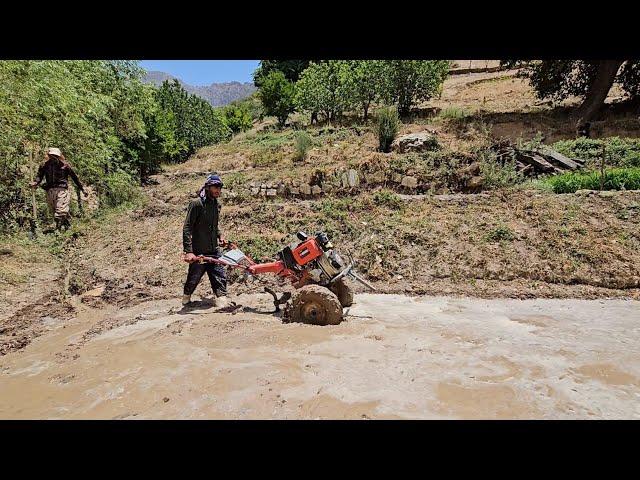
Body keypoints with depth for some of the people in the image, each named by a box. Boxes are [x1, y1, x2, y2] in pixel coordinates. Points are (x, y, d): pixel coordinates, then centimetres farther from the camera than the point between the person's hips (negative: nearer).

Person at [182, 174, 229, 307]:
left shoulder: (217, 204, 9)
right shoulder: (196, 203, -13)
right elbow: (187, 228, -16)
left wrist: (219, 236, 8)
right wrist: (188, 251, -22)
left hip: (215, 250, 6)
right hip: (198, 252, -5)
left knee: (220, 278, 0)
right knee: (193, 279, 11)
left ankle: (222, 303, 7)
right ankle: (186, 298, 38)